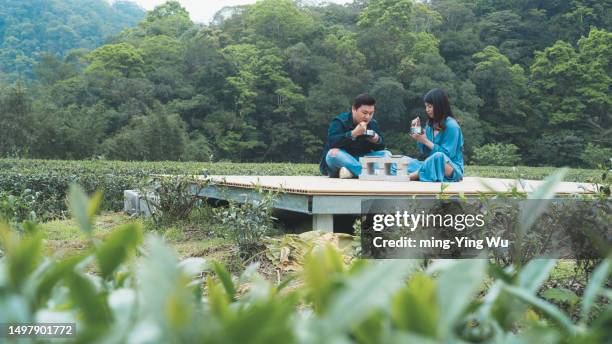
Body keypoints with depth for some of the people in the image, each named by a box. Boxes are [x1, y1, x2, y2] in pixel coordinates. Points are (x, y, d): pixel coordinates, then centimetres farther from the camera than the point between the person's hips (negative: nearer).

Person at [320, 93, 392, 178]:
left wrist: (377, 141, -18)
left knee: (386, 154, -11)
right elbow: (331, 142, -29)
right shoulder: (339, 122, -11)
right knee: (333, 153, -35)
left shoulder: (373, 124, 7)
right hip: (340, 162, -5)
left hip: (362, 160, 5)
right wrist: (353, 134, -37)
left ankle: (351, 171, -32)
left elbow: (382, 147, 6)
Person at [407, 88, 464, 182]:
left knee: (438, 157, -37)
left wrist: (426, 141, -17)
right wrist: (417, 131, 1)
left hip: (452, 169, -7)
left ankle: (412, 176, -25)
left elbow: (447, 154, -15)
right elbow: (425, 151, 12)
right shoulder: (431, 124, 9)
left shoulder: (451, 125, -12)